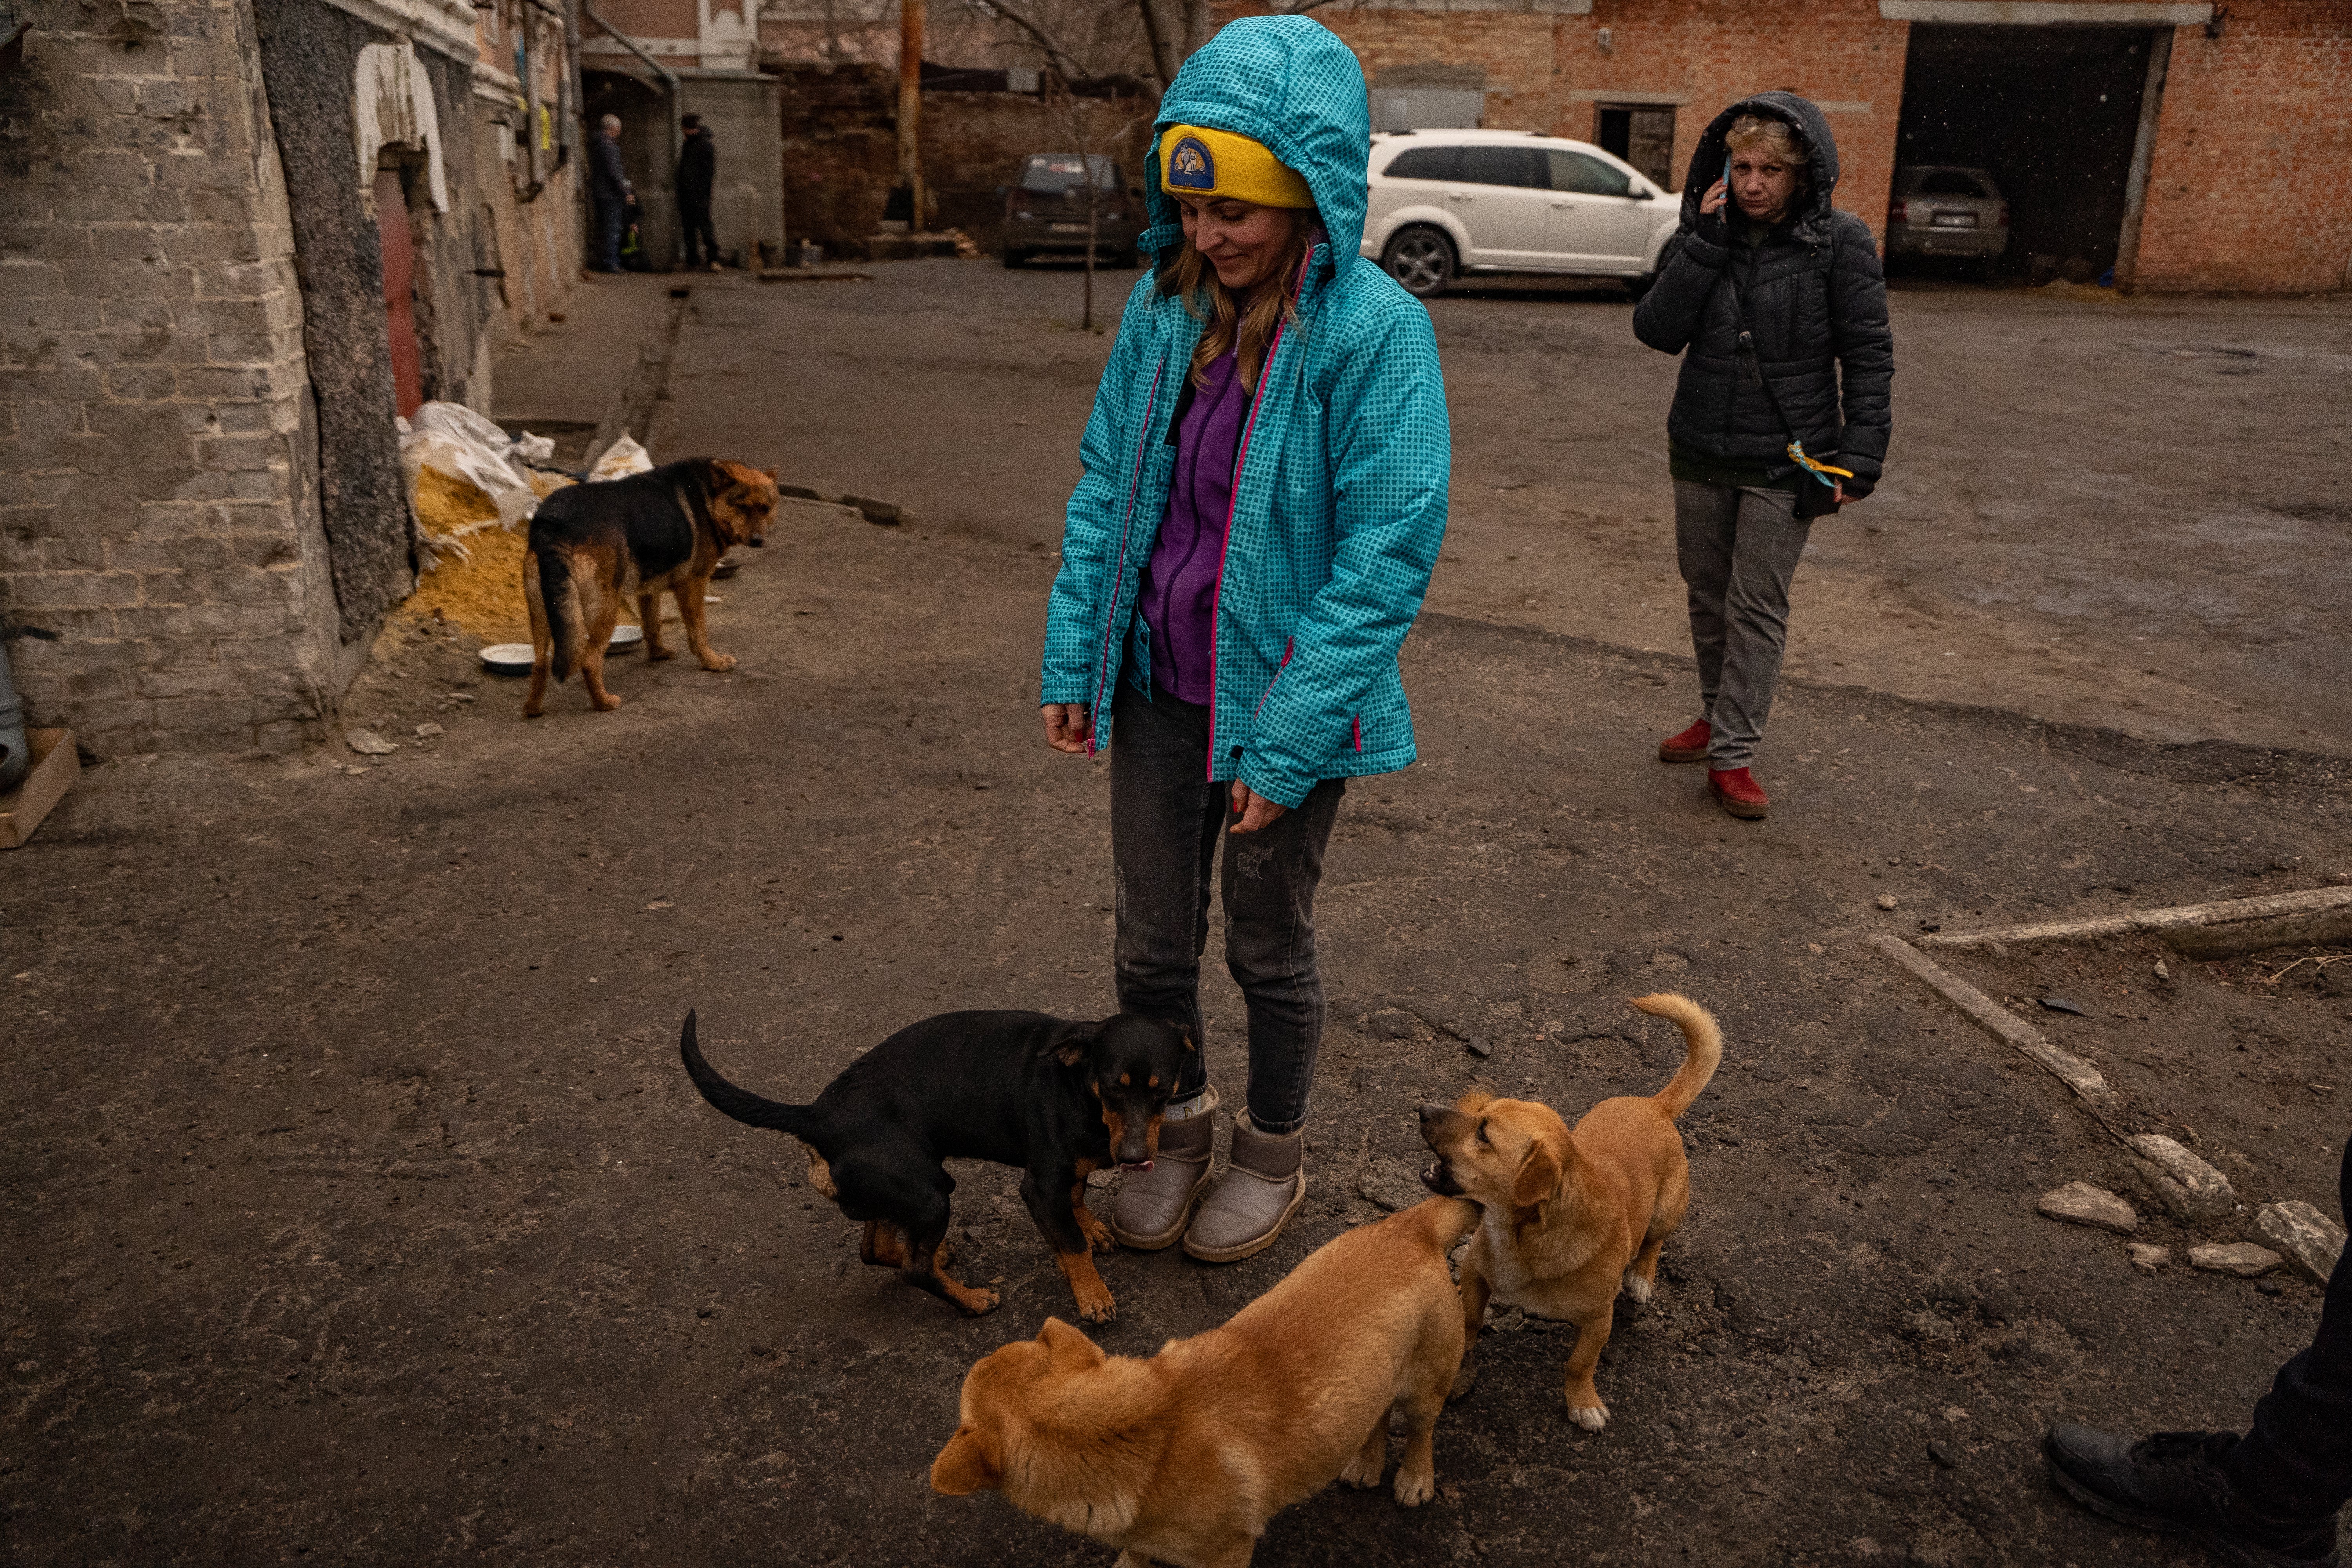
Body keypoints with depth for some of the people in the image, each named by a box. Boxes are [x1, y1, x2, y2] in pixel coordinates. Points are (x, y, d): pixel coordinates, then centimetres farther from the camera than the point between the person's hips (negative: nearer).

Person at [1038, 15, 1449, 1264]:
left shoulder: (1374, 331, -18)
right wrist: (1071, 657, 2)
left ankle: (1273, 1156, 39)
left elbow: (1389, 551, -19)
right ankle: (1178, 1130, 41)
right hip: (1157, 687, 5)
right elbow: (1104, 485, 7)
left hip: (1285, 699, -4)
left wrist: (1290, 735, -20)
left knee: (1269, 949, 14)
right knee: (1150, 943, 15)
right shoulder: (1164, 305, -1)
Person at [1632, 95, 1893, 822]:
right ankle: (1716, 716, 35)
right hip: (1702, 452, 4)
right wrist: (1703, 243, -19)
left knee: (1758, 607, -1)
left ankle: (1733, 756, 5)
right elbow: (1657, 330, -12)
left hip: (1786, 462, -4)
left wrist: (1860, 456, -12)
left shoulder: (1839, 243, -9)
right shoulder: (1705, 234, 0)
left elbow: (1868, 357, -7)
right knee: (1708, 593, 16)